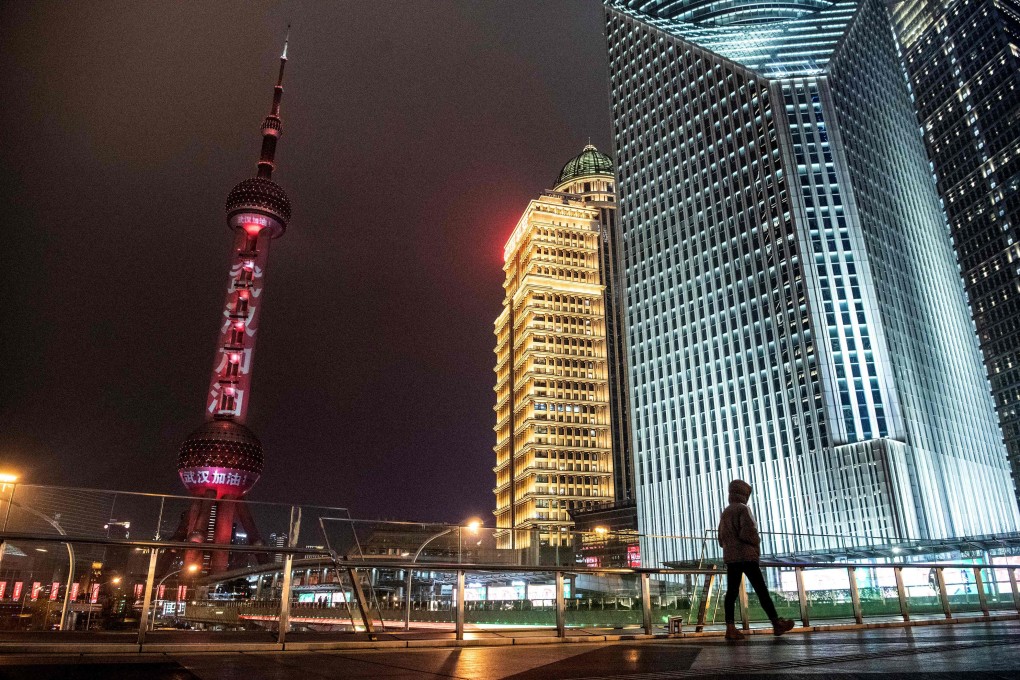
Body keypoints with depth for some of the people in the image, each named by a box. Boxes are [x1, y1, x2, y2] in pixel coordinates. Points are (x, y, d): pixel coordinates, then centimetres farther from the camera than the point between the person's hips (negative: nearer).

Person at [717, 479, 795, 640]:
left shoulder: (725, 512, 17)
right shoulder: (743, 508, -6)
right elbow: (748, 532, -17)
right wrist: (756, 542, 1)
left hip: (730, 557, 7)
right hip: (746, 555, -7)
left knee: (731, 591, 1)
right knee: (761, 589, -1)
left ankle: (730, 628, -5)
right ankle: (776, 623, 3)